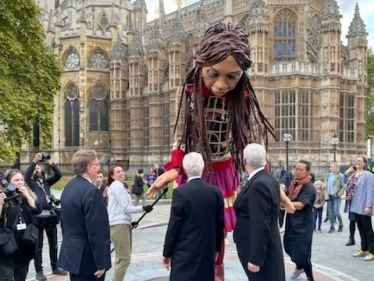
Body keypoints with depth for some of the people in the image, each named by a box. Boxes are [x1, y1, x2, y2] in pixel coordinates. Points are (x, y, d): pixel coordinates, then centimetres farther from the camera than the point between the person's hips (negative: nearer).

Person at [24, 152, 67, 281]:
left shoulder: (46, 181, 13)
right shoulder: (31, 183, 4)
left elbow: (58, 175, 1)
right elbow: (26, 175, -17)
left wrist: (51, 164, -13)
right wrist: (34, 161, -25)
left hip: (50, 216, 4)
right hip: (38, 217, -4)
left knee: (53, 244, 13)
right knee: (38, 246, 4)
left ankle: (55, 267, 25)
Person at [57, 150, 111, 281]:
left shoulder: (68, 187, 7)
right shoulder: (91, 191, -22)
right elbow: (96, 231, -23)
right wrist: (101, 262, -17)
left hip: (71, 253, 9)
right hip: (87, 257, -9)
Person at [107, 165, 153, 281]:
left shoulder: (115, 186, 21)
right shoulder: (118, 186, -11)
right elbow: (125, 208, -16)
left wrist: (130, 221, 20)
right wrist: (143, 208, -14)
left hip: (122, 223, 11)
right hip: (119, 225, -11)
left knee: (122, 258, 15)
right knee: (124, 258, -9)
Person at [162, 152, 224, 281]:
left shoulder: (180, 192, -14)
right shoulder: (216, 191, -1)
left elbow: (174, 225, -11)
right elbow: (219, 224, 6)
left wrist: (167, 252, -1)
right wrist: (216, 248, 18)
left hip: (184, 251, -4)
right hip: (208, 251, 4)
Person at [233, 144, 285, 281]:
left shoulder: (258, 185, -24)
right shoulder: (269, 180, 6)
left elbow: (260, 225, -26)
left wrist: (255, 259, -23)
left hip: (259, 250, -10)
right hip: (267, 247, 10)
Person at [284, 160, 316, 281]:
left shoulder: (309, 187, -18)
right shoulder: (294, 184, 6)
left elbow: (300, 205, -27)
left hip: (303, 225, -8)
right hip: (292, 222, 8)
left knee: (302, 253, -5)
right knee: (289, 247, 22)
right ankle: (299, 267, 49)